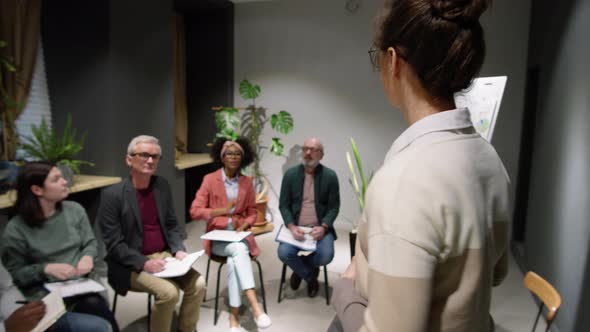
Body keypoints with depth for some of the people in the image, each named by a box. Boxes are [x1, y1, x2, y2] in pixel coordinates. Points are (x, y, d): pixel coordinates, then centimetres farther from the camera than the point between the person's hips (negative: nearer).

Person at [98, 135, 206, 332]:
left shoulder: (162, 186, 4)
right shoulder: (112, 195, -13)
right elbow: (113, 244, -13)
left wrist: (178, 250, -7)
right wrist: (144, 263, -23)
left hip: (164, 255, 5)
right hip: (132, 266, -5)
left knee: (198, 284, -13)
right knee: (169, 292, -26)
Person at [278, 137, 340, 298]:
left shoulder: (330, 176, -2)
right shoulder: (290, 174, 1)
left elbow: (334, 207, 0)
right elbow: (283, 205, 1)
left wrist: (323, 227, -17)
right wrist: (291, 227, -16)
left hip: (320, 227, 0)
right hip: (296, 227, 1)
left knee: (326, 255, -25)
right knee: (284, 253, -24)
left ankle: (300, 270, 10)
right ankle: (311, 276, 7)